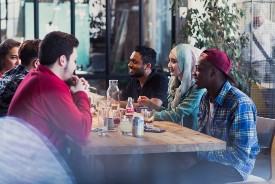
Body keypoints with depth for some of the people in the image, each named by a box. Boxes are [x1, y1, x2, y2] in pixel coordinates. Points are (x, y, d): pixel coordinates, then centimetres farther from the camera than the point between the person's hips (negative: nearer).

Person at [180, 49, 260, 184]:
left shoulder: (240, 103, -21)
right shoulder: (206, 98, 6)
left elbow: (240, 154, -24)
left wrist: (200, 153, -23)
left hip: (233, 166, -7)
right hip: (209, 158, 7)